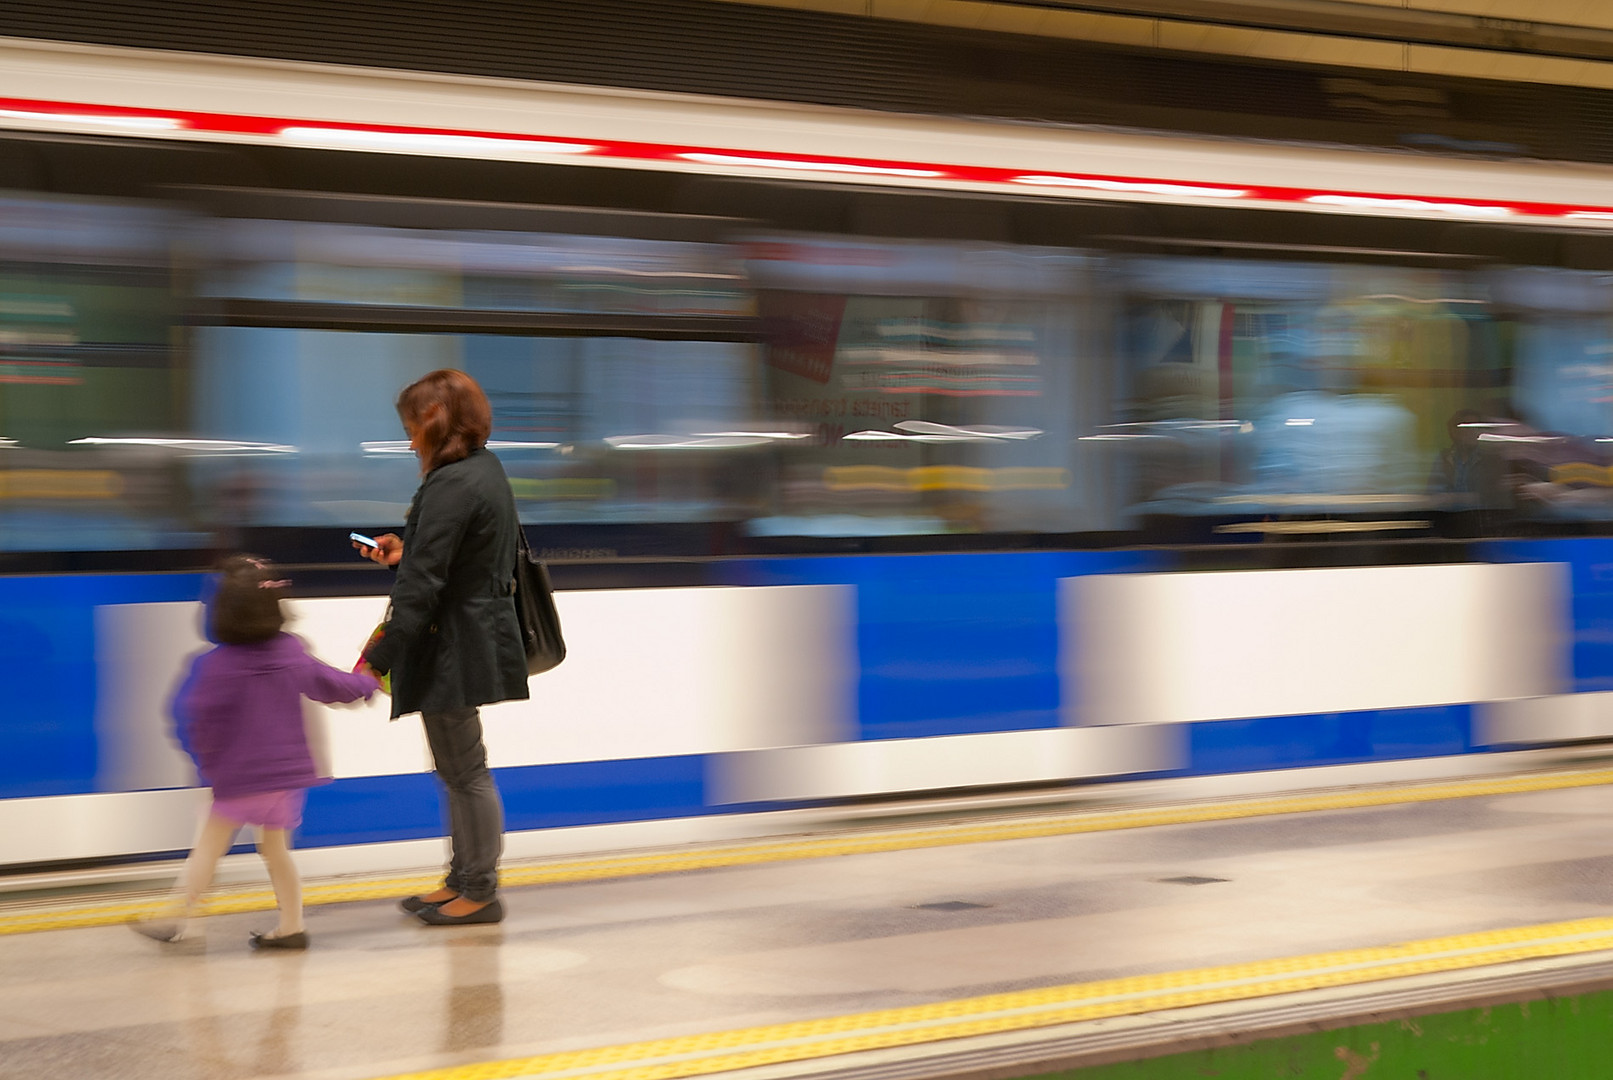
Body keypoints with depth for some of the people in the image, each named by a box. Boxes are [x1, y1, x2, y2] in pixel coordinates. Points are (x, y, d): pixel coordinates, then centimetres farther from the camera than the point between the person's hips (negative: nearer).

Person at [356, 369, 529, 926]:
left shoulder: (451, 485, -21)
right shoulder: (486, 468, 9)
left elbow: (422, 585, -24)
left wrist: (378, 659, -22)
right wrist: (405, 553, 15)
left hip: (454, 646, -10)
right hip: (478, 634, 10)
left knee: (465, 771, 1)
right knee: (458, 769, 19)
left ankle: (480, 892, 12)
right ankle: (462, 880, 29)